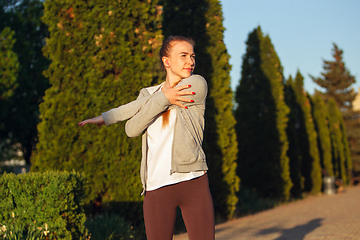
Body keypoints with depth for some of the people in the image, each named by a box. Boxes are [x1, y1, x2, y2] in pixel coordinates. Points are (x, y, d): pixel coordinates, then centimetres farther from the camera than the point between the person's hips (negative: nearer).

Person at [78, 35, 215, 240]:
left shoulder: (197, 85, 4)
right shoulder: (148, 93, 16)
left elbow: (142, 106, -3)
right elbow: (132, 129, -5)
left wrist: (108, 117, 6)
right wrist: (164, 98, -13)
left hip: (193, 181, -2)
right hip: (157, 186, 2)